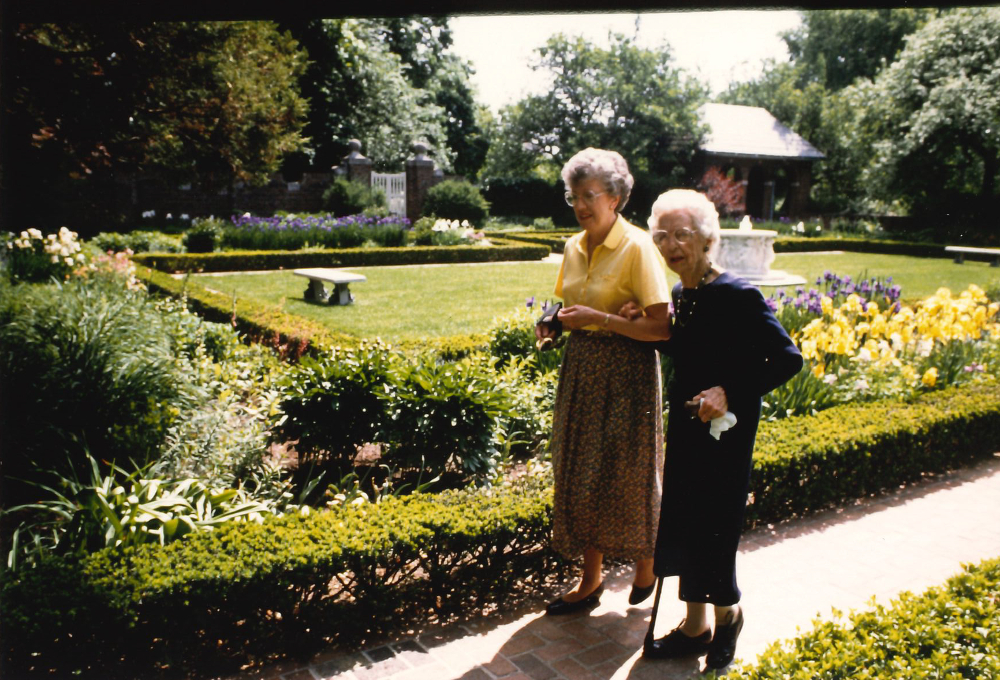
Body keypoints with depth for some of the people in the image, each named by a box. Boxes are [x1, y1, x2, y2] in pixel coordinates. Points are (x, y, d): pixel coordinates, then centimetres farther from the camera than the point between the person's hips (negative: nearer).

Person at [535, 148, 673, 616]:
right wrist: (555, 324, 0)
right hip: (580, 369, 7)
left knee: (624, 476, 4)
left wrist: (598, 318, -23)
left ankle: (646, 562, 33)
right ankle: (590, 580, 26)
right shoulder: (574, 247, 7)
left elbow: (662, 327, -19)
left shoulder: (637, 247, -14)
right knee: (579, 475, 11)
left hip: (625, 373, -7)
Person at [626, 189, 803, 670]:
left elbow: (788, 359, -19)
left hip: (723, 431, -7)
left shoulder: (738, 297, -19)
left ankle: (727, 613, 33)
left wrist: (729, 392, -25)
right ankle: (695, 626, 30)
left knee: (711, 527, 5)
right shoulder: (681, 294, 4)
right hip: (685, 427, 8)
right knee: (682, 524, 13)